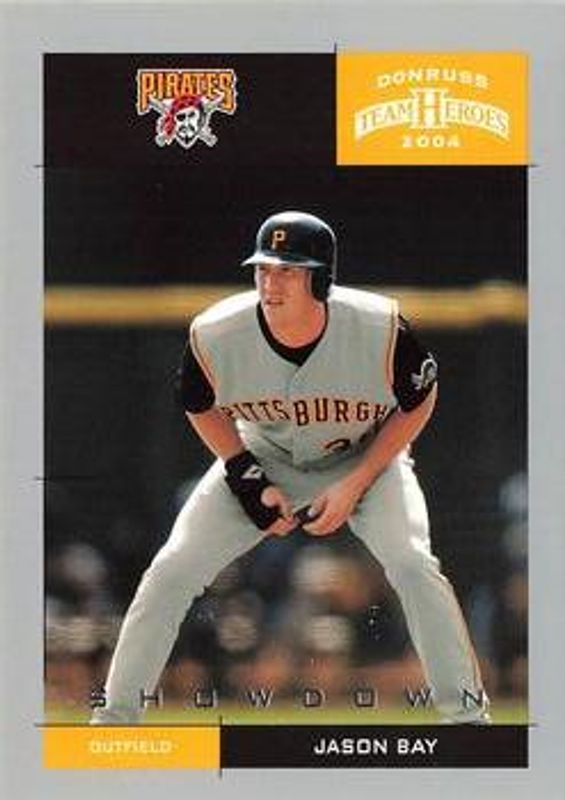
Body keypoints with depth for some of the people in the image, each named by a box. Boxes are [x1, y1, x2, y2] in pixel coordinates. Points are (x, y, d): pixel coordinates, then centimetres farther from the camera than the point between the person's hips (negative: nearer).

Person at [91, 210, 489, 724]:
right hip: (259, 461, 2)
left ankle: (467, 715, -12)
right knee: (172, 570, -10)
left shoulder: (381, 329, -31)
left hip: (366, 457, -2)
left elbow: (418, 401, -10)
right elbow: (202, 407, -3)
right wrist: (251, 484, -12)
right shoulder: (215, 335, -26)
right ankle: (115, 715, 4)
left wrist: (355, 486, -17)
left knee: (412, 563, -25)